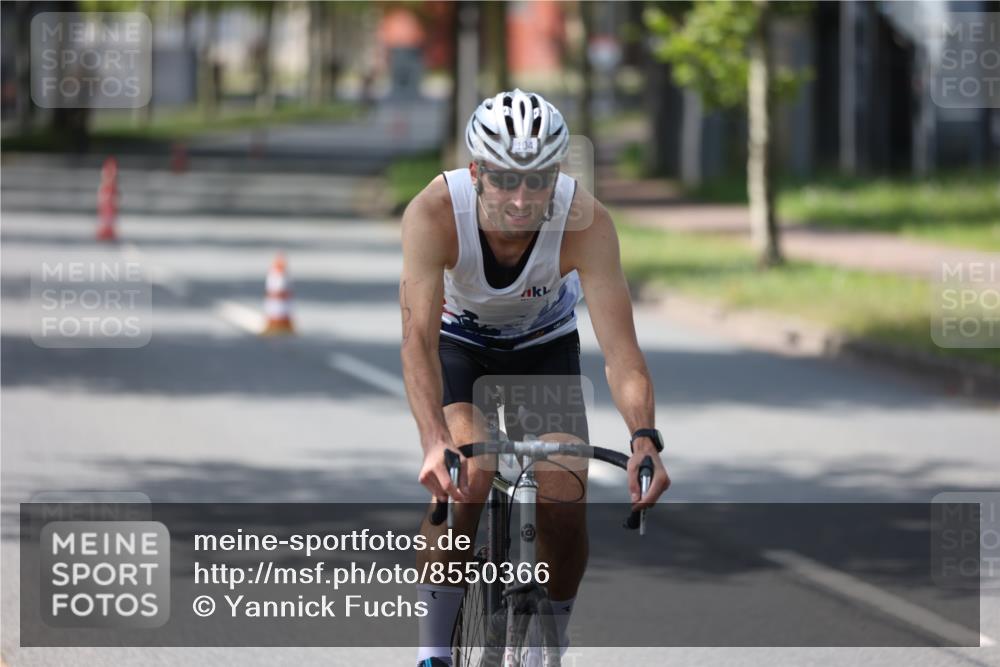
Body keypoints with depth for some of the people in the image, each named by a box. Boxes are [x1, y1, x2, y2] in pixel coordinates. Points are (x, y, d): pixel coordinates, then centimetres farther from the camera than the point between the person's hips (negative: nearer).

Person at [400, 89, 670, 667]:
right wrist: (435, 442, -56)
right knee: (465, 475, -27)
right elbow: (419, 338, -42)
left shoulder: (587, 222, -33)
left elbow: (620, 347, -37)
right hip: (458, 342, -1)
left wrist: (645, 439, -53)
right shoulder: (434, 213, -35)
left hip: (545, 346, 1)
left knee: (566, 496, -16)